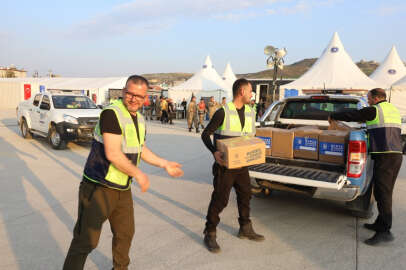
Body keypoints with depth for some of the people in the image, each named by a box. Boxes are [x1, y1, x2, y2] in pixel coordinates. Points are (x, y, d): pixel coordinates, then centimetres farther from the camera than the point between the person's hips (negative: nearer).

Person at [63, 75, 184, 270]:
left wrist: (165, 164, 19)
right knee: (86, 241, -1)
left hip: (123, 188, 8)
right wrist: (139, 175, -17)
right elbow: (112, 154, -25)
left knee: (125, 234, 22)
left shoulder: (140, 119, 9)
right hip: (99, 187, -8)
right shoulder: (111, 113, -19)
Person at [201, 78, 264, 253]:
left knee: (245, 194, 17)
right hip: (224, 163, -7)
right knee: (220, 199, -2)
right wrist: (214, 152, -24)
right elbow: (205, 134, -9)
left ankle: (245, 229, 36)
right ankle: (210, 234, 14)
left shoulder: (250, 112, 8)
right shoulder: (223, 112, -14)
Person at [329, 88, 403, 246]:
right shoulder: (394, 111, 20)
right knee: (386, 192, 15)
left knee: (382, 193, -8)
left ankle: (384, 231, -8)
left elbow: (351, 115, -1)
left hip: (384, 156, -9)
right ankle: (380, 224, 26)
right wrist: (367, 121, 35)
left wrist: (333, 116, 13)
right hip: (397, 154, 9)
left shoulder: (375, 110, -5)